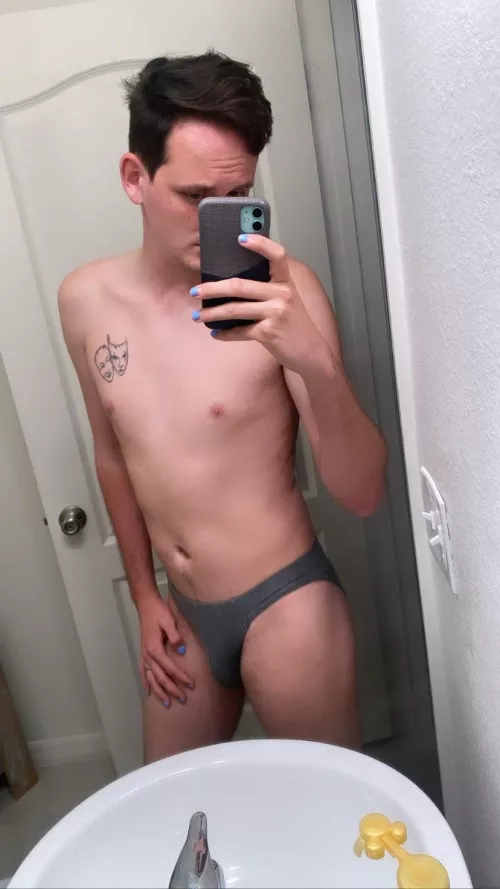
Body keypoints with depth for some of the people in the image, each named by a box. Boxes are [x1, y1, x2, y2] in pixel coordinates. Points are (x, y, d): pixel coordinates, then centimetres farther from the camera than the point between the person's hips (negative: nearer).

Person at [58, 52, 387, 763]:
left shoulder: (278, 290, -17)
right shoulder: (86, 300, -3)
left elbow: (363, 495, -19)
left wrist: (312, 358, -37)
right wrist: (145, 596, 13)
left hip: (285, 606, -4)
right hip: (183, 615, 5)